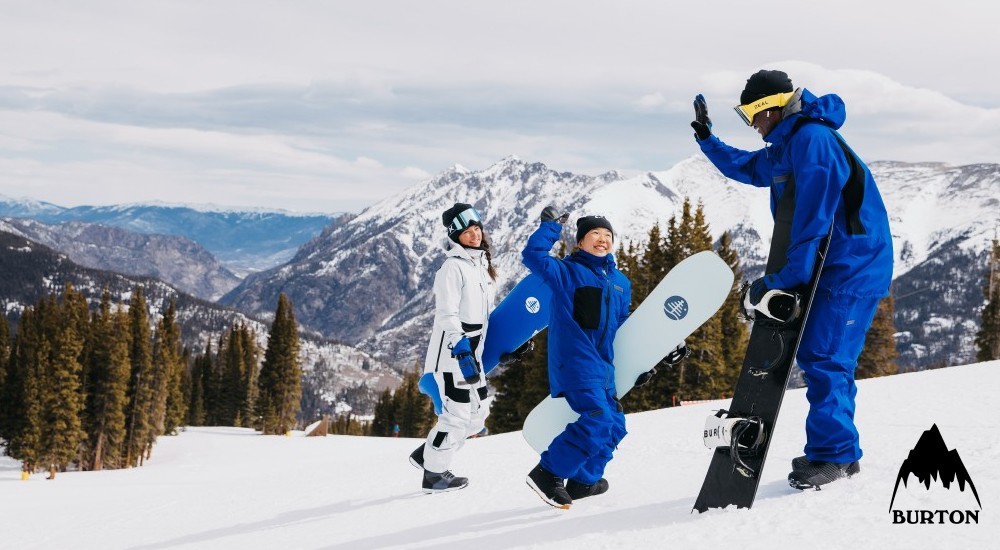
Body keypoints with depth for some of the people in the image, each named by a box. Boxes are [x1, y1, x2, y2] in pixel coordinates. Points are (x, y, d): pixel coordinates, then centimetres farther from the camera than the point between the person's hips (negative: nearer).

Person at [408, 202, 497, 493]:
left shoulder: (481, 265, 15)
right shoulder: (453, 267, -13)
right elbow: (447, 314, -19)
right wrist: (461, 349, -27)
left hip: (473, 352, 9)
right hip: (452, 351, -9)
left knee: (477, 416, 12)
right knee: (456, 414, -6)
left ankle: (427, 454, 25)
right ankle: (434, 474, 7)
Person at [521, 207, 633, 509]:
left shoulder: (621, 282, 19)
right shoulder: (566, 271, 1)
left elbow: (624, 327, 25)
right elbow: (532, 255, -13)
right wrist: (551, 225, -4)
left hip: (603, 366, 8)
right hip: (574, 361, -8)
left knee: (614, 426, 10)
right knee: (597, 422, -22)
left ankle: (582, 482, 25)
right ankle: (547, 474, -14)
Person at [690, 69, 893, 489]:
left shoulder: (812, 138, -18)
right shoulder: (784, 148, 15)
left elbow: (814, 215, -24)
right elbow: (745, 168, 35)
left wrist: (786, 277, -24)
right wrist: (707, 140, 27)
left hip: (852, 266, -10)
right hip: (828, 267, 10)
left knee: (824, 358, -12)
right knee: (814, 356, 11)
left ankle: (832, 454, -6)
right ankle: (840, 452, 18)